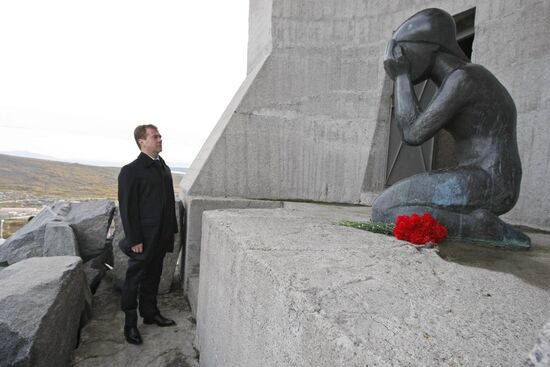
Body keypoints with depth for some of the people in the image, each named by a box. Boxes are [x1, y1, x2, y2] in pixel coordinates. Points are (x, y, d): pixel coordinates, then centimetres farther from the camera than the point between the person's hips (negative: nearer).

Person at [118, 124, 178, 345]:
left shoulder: (164, 168, 10)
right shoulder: (131, 171, -12)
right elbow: (127, 208, -15)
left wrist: (173, 229, 11)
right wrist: (134, 239, -16)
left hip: (161, 236, 7)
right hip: (143, 238, -6)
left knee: (153, 277, 19)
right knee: (134, 280, 9)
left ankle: (150, 312, 35)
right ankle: (130, 324, 24)